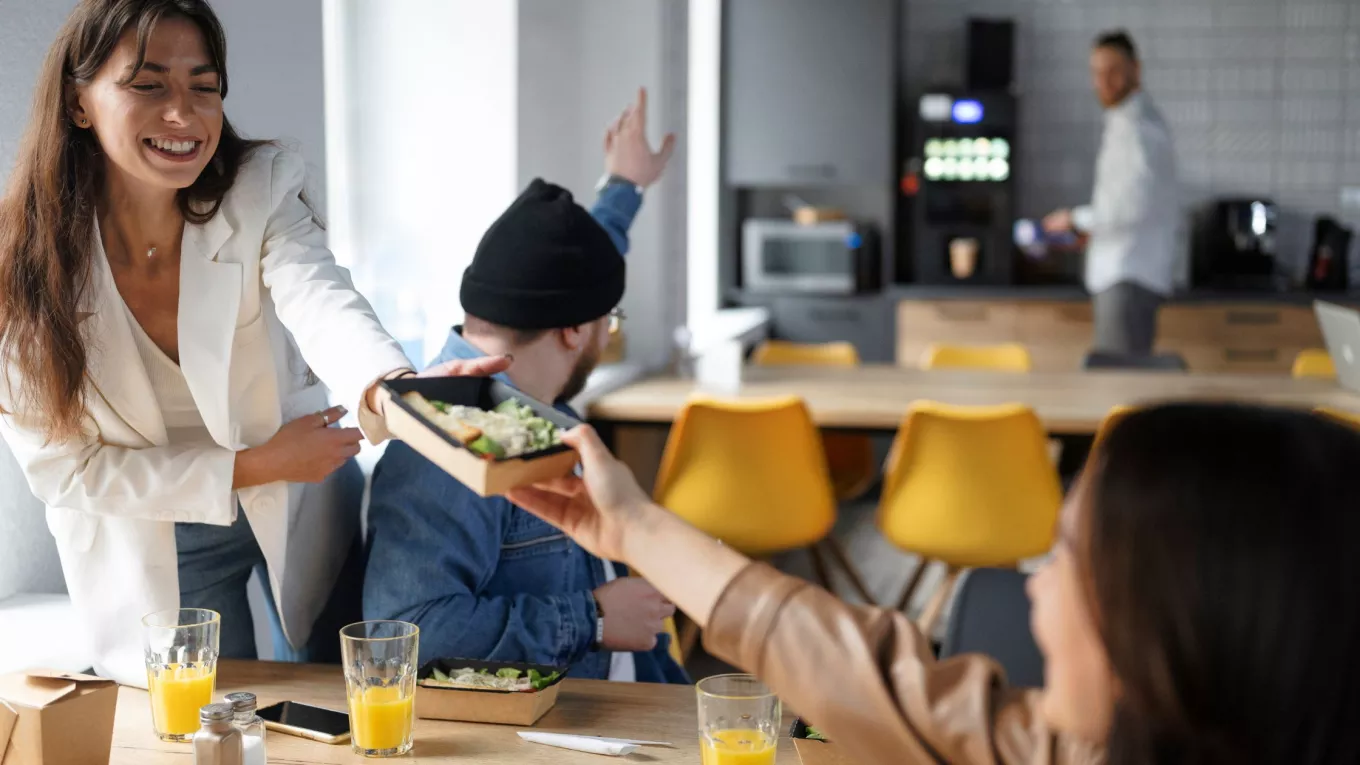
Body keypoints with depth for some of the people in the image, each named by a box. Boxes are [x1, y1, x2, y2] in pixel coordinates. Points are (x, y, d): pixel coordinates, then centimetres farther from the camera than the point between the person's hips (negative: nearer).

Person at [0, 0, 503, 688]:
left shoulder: (262, 190, -20)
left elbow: (321, 302, -40)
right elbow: (62, 467, -17)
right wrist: (252, 468, -23)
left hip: (300, 514, 1)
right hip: (146, 547, -1)